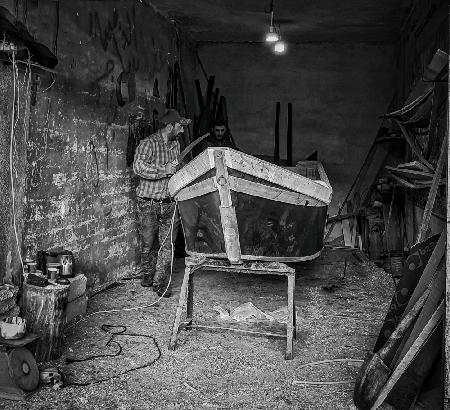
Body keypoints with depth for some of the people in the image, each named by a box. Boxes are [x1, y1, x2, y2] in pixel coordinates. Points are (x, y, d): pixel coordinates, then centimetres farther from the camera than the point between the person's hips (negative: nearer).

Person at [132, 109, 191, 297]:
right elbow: (138, 167, -26)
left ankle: (160, 282, 11)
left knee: (167, 244, 1)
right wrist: (164, 170, -25)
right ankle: (147, 275, 33)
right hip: (149, 203, -4)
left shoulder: (175, 144, 12)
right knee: (148, 243, 10)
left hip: (170, 203, 5)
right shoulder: (148, 144, -10)